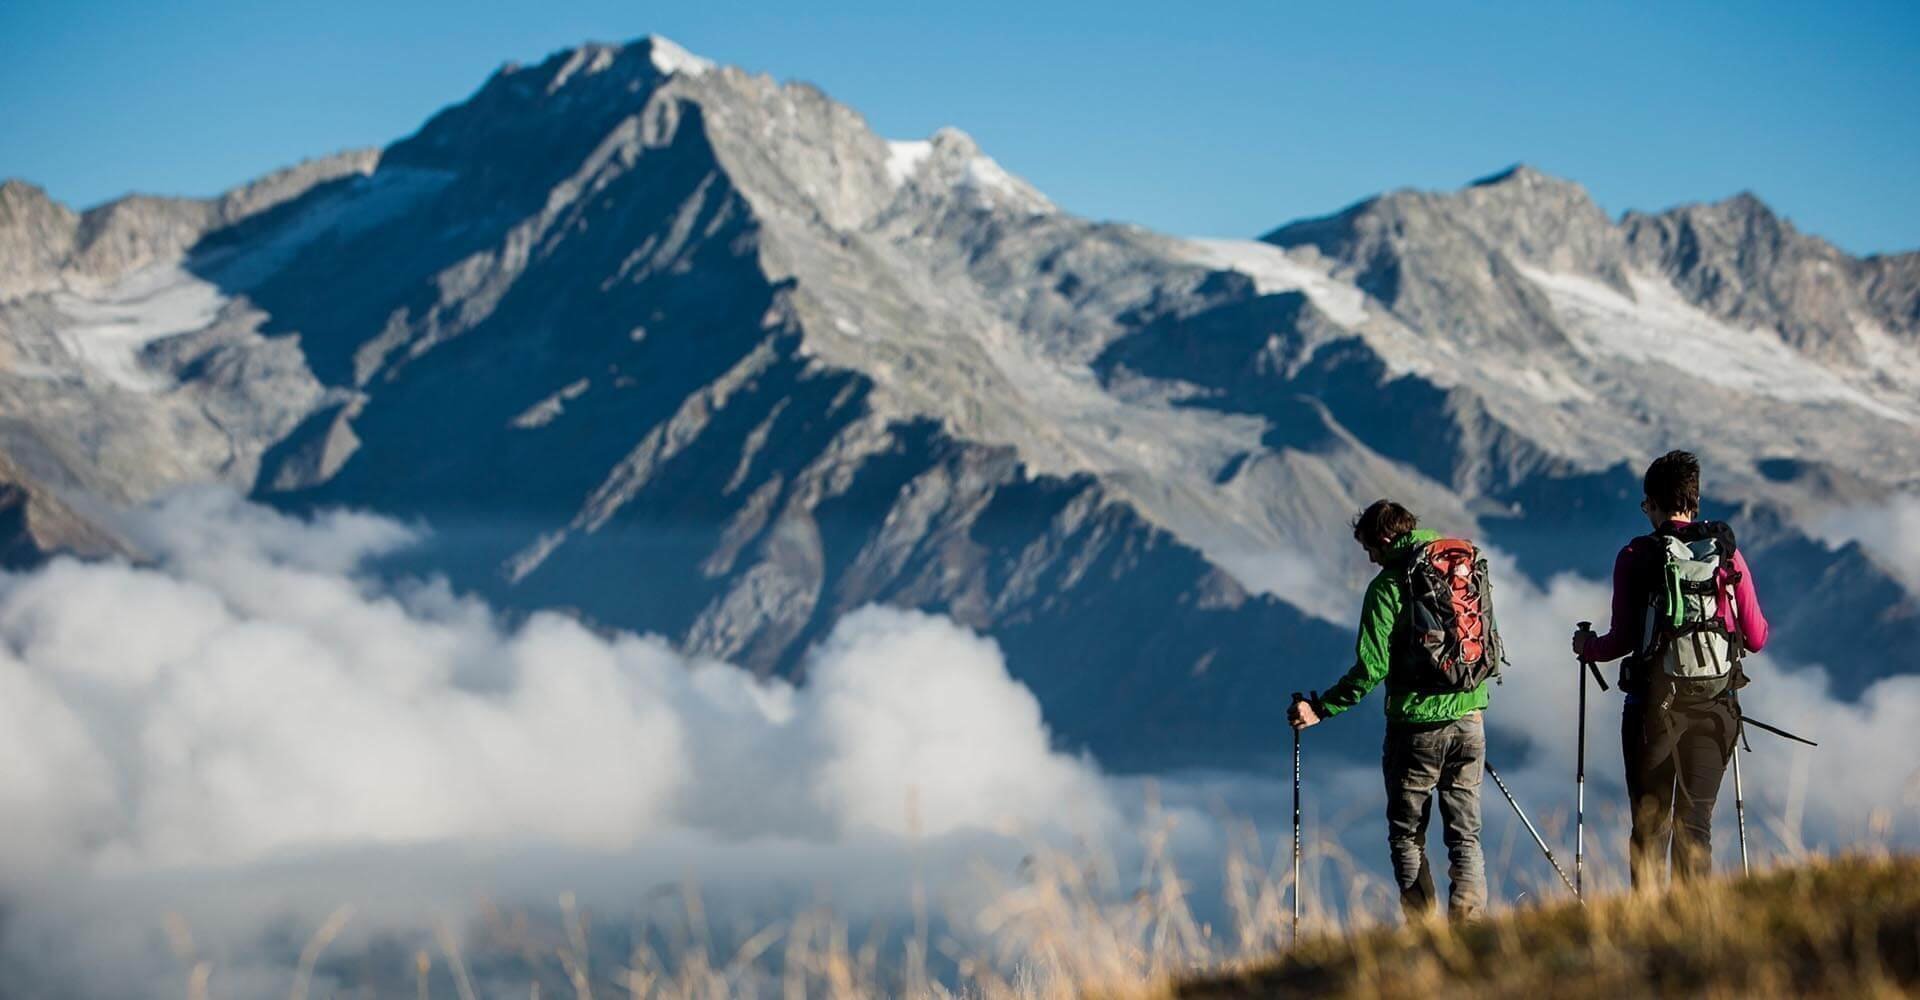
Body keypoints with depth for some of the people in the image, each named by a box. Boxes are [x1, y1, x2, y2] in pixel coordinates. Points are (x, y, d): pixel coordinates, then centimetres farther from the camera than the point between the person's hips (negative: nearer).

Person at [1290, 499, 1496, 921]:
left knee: (1407, 837, 7)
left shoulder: (1389, 585, -11)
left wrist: (1320, 709, -10)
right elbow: (1493, 649, 16)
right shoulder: (1472, 569, 8)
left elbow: (1372, 668, -16)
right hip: (1469, 722, 5)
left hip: (1416, 725, -5)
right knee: (1466, 835, 10)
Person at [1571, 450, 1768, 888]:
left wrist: (1587, 647, 14)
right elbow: (1756, 638, 4)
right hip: (1715, 706, 2)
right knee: (1696, 821, 7)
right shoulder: (1727, 552, 3)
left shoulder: (1636, 557, -4)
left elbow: (1622, 640, -7)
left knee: (1650, 824, 4)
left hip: (1655, 703, -2)